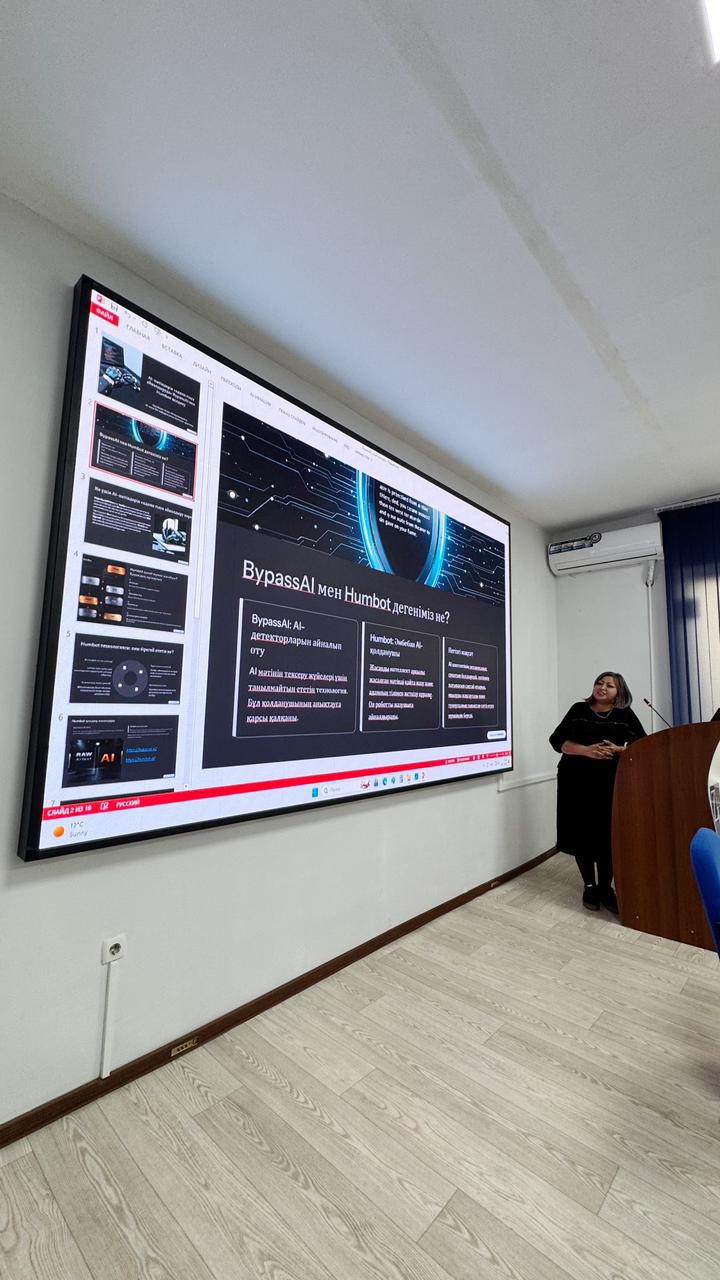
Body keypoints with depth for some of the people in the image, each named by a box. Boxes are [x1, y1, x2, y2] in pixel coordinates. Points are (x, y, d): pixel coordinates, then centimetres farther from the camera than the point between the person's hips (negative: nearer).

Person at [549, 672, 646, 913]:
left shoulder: (626, 715, 7)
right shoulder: (578, 710, 5)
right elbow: (557, 740, 0)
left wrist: (618, 751, -14)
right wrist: (586, 750, -15)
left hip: (611, 782, 0)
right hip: (576, 780, 0)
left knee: (608, 835, -2)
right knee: (581, 833, 2)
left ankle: (605, 887, 17)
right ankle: (589, 886, 19)